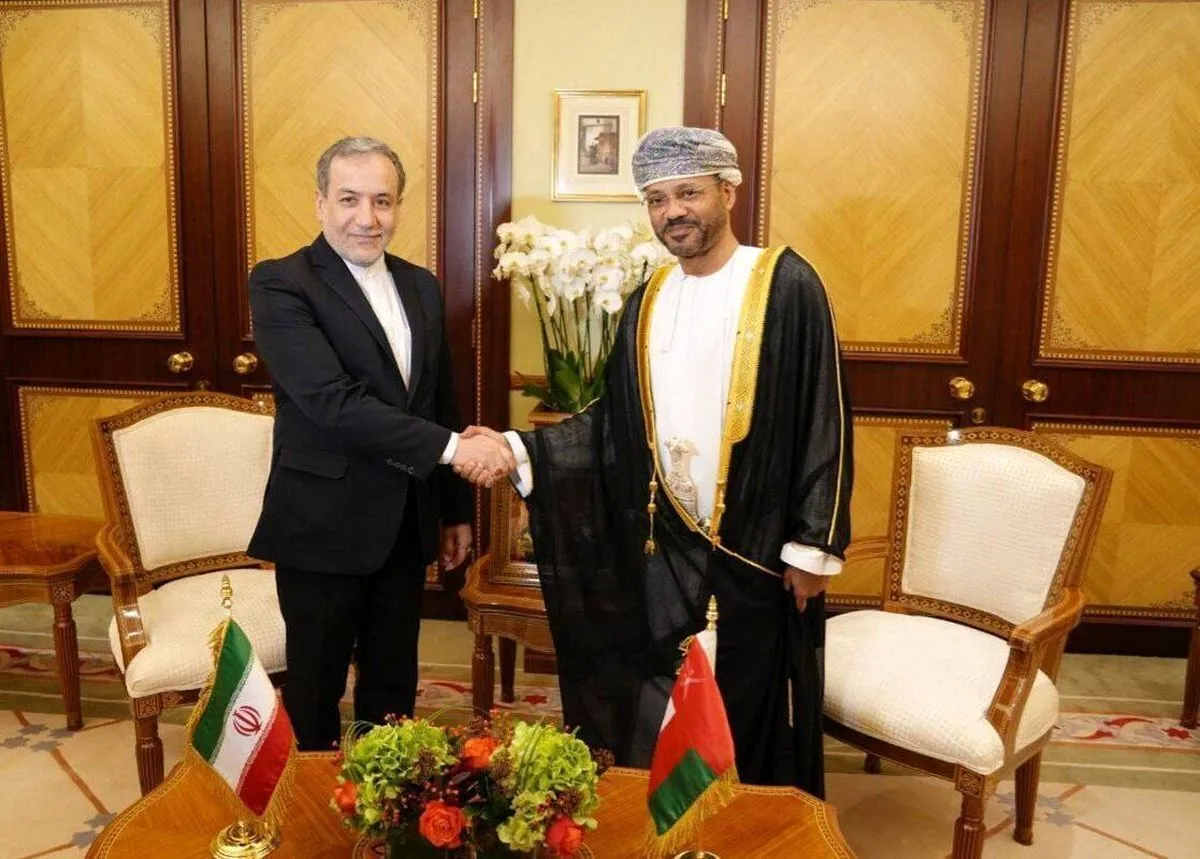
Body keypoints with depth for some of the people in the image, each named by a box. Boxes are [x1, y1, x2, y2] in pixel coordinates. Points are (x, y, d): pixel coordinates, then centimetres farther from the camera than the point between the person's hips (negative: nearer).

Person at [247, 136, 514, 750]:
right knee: (316, 692, 11)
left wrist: (456, 510, 15)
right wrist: (450, 446, -26)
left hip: (406, 524, 6)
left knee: (394, 685, 19)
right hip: (324, 527, -5)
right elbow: (333, 401, -23)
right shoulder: (280, 284, -11)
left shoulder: (421, 286, 8)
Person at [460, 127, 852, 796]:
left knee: (750, 715, 10)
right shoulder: (648, 303, 8)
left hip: (757, 548, -4)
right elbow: (616, 421, 6)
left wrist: (812, 545, -12)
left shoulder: (787, 286, -9)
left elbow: (825, 420, -10)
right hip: (665, 546, 5)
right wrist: (518, 449, -6)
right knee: (658, 721, 14)